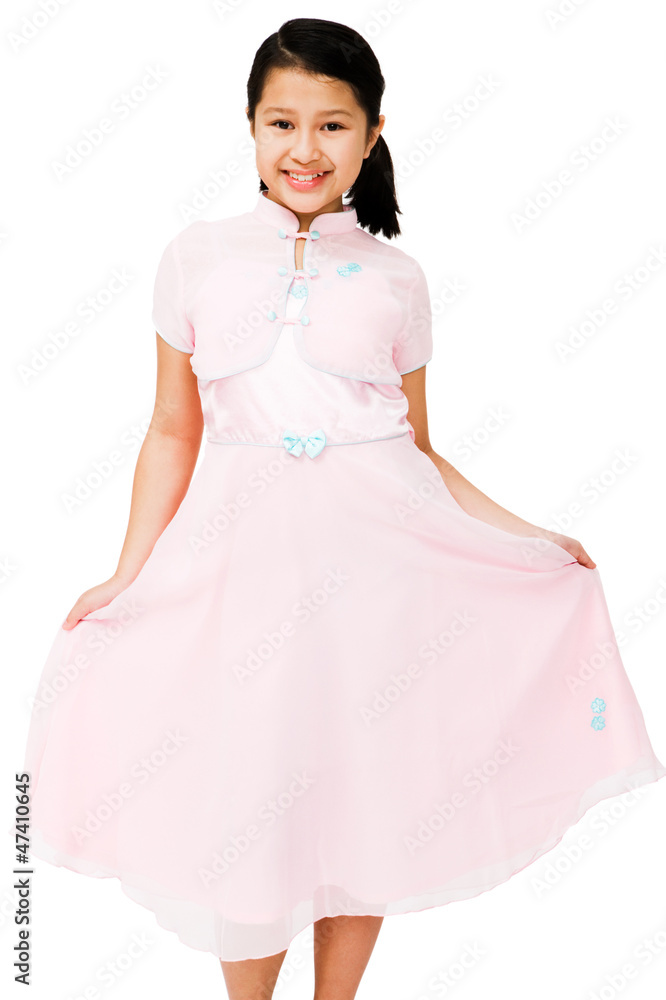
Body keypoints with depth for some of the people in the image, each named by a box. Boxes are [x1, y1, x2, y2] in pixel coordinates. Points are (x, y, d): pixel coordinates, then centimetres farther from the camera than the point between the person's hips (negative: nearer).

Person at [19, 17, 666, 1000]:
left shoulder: (394, 278, 6)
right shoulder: (197, 257, 6)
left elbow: (418, 448, 9)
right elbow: (173, 434, 8)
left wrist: (529, 538, 2)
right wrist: (125, 576, 3)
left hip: (380, 555, 1)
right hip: (247, 561, 0)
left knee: (365, 798, 12)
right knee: (249, 807, 9)